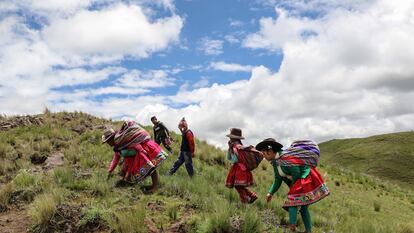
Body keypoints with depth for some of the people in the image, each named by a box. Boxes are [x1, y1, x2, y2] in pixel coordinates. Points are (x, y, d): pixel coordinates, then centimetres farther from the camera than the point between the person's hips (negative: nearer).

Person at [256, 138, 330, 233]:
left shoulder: (284, 158, -23)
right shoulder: (275, 162, 6)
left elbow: (296, 173, -18)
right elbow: (278, 180, 14)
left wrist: (293, 189, -3)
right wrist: (271, 193, 6)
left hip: (306, 178, -9)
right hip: (299, 181, 9)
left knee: (292, 202, -12)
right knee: (303, 208, 13)